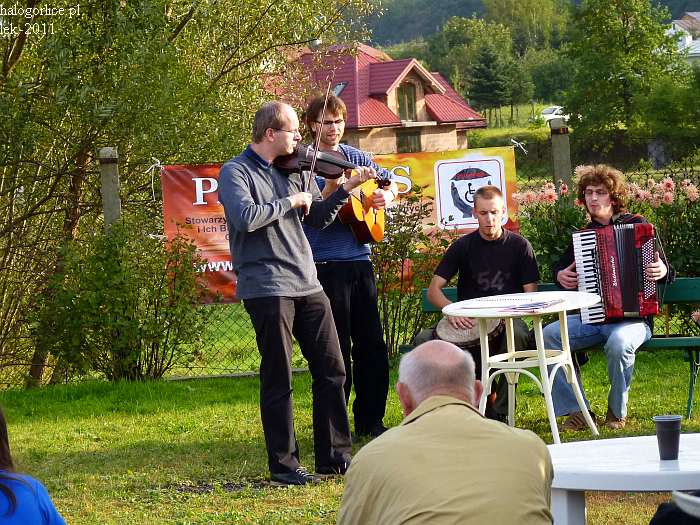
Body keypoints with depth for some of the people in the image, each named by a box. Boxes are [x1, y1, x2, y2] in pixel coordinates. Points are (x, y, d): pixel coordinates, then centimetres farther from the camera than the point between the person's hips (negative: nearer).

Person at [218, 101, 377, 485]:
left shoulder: (295, 170, 14)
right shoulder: (236, 172, -6)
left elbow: (318, 218, 17)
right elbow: (245, 217, -22)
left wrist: (346, 189, 4)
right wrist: (291, 201, -11)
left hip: (307, 284, 7)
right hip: (266, 289, -7)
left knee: (331, 370, 7)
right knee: (278, 380, -2)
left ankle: (334, 457, 15)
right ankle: (283, 464, 7)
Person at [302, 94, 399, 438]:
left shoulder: (356, 157, 11)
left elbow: (389, 182, 25)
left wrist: (387, 195, 4)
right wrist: (331, 189, -29)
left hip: (359, 260, 6)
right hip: (326, 265, -6)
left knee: (372, 345, 8)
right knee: (336, 350, -2)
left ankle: (370, 420, 19)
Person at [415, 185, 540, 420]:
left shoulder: (519, 246, 4)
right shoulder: (463, 246, 6)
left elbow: (530, 295, 2)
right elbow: (434, 290, 3)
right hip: (468, 325, 2)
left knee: (518, 333, -39)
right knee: (423, 339, -24)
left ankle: (501, 411, -21)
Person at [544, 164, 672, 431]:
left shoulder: (637, 225, 4)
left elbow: (663, 267, 6)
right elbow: (560, 265, 31)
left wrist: (662, 271, -17)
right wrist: (560, 275, 8)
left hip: (632, 316, -5)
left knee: (618, 343, -37)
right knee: (549, 335, -20)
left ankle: (617, 411, -11)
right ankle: (575, 411, -13)